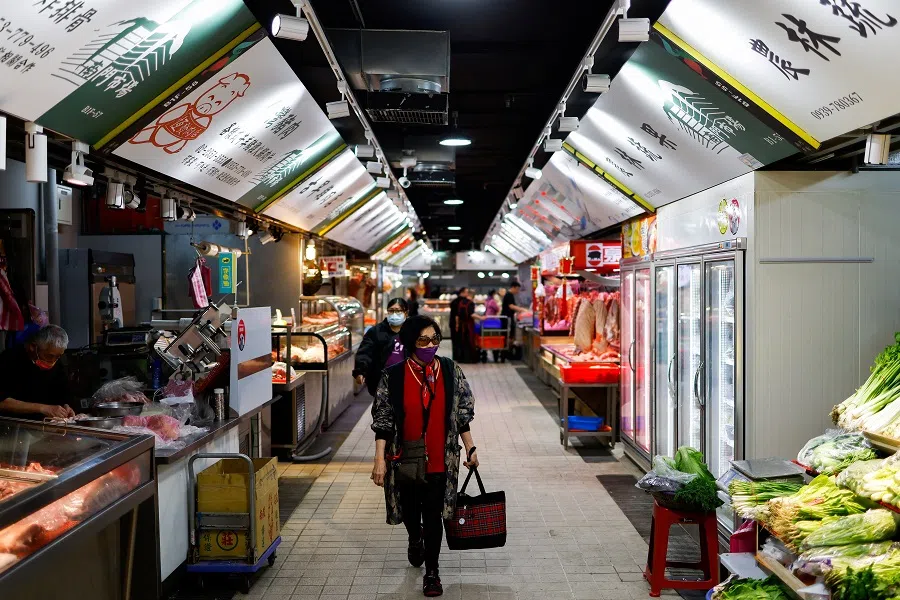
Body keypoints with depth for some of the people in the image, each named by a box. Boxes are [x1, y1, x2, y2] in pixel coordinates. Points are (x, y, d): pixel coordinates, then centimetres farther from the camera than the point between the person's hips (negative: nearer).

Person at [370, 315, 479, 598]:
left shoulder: (451, 371, -4)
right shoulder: (393, 375, -10)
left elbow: (462, 414, 4)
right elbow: (383, 420, -7)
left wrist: (470, 448, 4)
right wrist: (380, 459, -11)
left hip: (439, 459, 0)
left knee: (433, 515, 3)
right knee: (409, 509, 19)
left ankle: (432, 572, 21)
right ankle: (415, 539, 53)